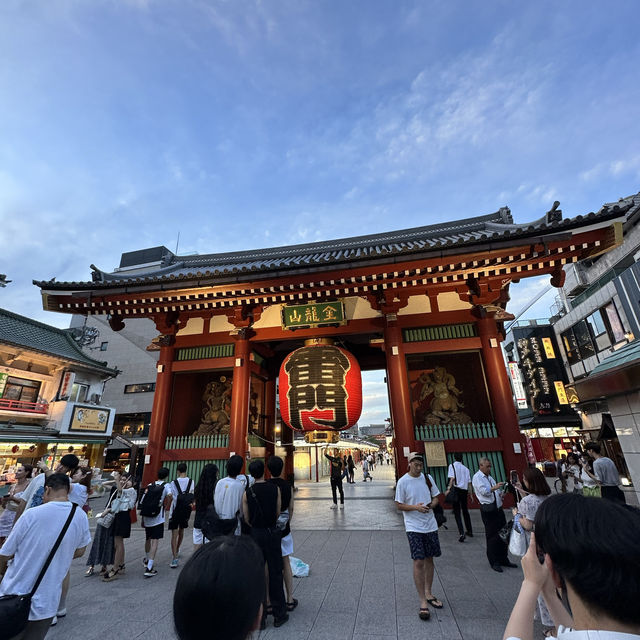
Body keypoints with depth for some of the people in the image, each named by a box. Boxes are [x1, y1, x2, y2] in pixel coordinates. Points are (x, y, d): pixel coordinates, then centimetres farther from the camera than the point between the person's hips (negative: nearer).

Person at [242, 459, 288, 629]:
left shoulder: (247, 493, -9)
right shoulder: (275, 489, -11)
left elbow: (246, 519, -2)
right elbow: (278, 513, -2)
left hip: (256, 534, 1)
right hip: (272, 533, -1)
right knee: (275, 573, 12)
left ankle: (259, 617, 22)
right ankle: (279, 614, 23)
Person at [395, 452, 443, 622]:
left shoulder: (428, 478, 0)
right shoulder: (403, 482, -12)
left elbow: (436, 497, 10)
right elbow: (399, 505, -8)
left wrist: (431, 505, -12)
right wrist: (416, 507, -23)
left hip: (430, 525, 5)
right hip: (413, 527, -4)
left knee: (429, 560, 17)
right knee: (418, 562, -5)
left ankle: (429, 594, 36)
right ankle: (423, 603, 9)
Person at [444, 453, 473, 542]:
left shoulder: (452, 466, -2)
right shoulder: (466, 468, 12)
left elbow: (452, 478, -14)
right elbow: (469, 482, 9)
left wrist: (449, 489, -16)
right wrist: (470, 494, 15)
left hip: (456, 489, -5)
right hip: (464, 490, 5)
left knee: (457, 512, -1)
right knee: (465, 511, 22)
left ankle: (462, 533, -11)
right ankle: (469, 531, 33)